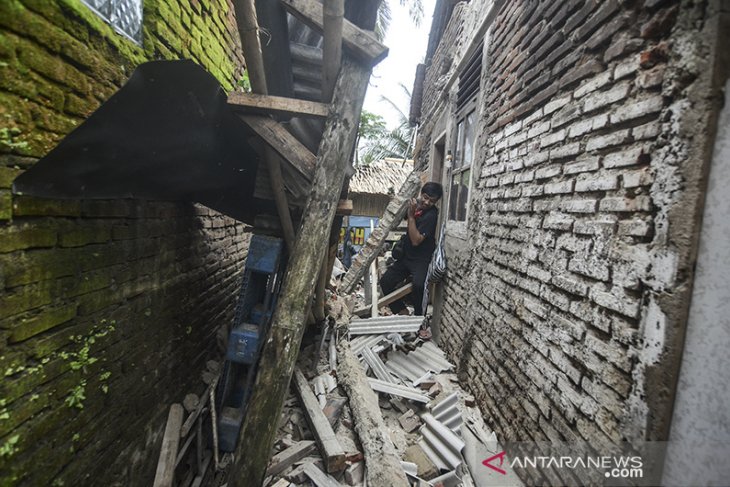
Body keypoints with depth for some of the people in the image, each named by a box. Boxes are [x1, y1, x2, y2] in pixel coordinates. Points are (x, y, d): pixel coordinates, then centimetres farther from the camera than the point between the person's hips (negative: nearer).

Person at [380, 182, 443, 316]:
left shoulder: (431, 215, -20)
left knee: (418, 285, -32)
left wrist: (411, 215, -23)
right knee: (385, 281, 0)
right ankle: (402, 311, 14)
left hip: (422, 260, -7)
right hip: (406, 256, 8)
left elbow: (416, 240, -24)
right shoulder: (416, 204, 2)